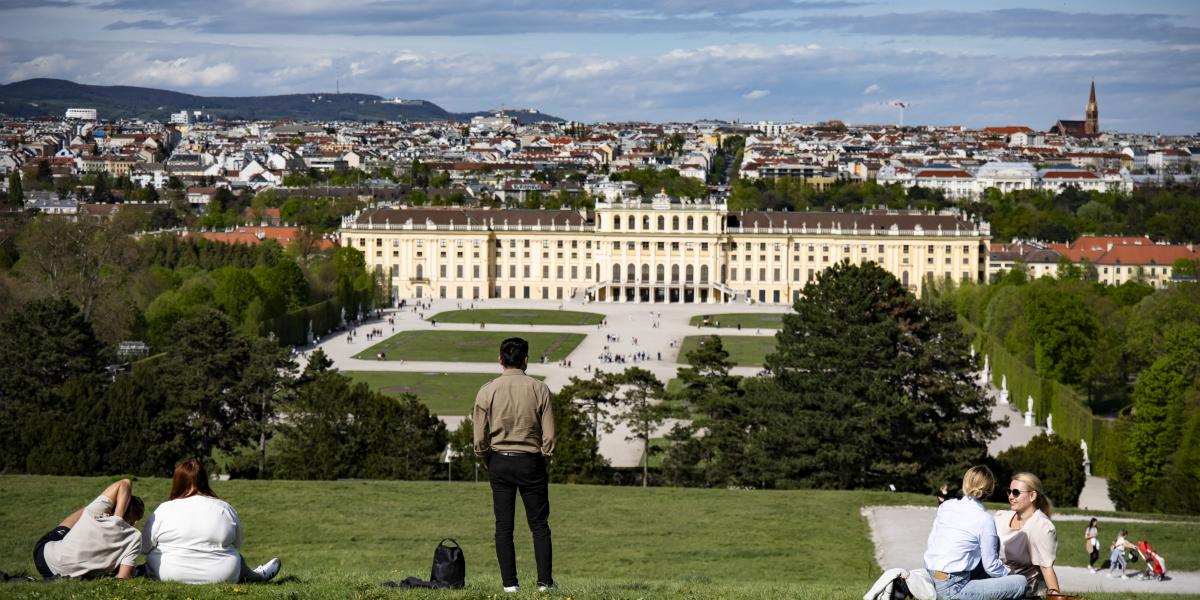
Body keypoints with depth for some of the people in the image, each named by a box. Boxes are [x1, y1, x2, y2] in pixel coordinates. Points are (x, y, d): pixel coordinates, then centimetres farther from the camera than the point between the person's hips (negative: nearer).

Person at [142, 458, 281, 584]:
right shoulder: (225, 509, -3)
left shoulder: (164, 510, -8)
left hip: (168, 575, -1)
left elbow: (144, 547, 0)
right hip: (220, 576, 1)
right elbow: (237, 546, 11)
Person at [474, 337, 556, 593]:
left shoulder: (487, 391, -2)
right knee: (539, 524, 5)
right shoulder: (539, 389, -5)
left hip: (499, 462, 1)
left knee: (504, 525, 5)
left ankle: (509, 583, 3)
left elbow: (480, 440, -1)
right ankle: (544, 581, 1)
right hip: (531, 461, -1)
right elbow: (549, 436, -4)